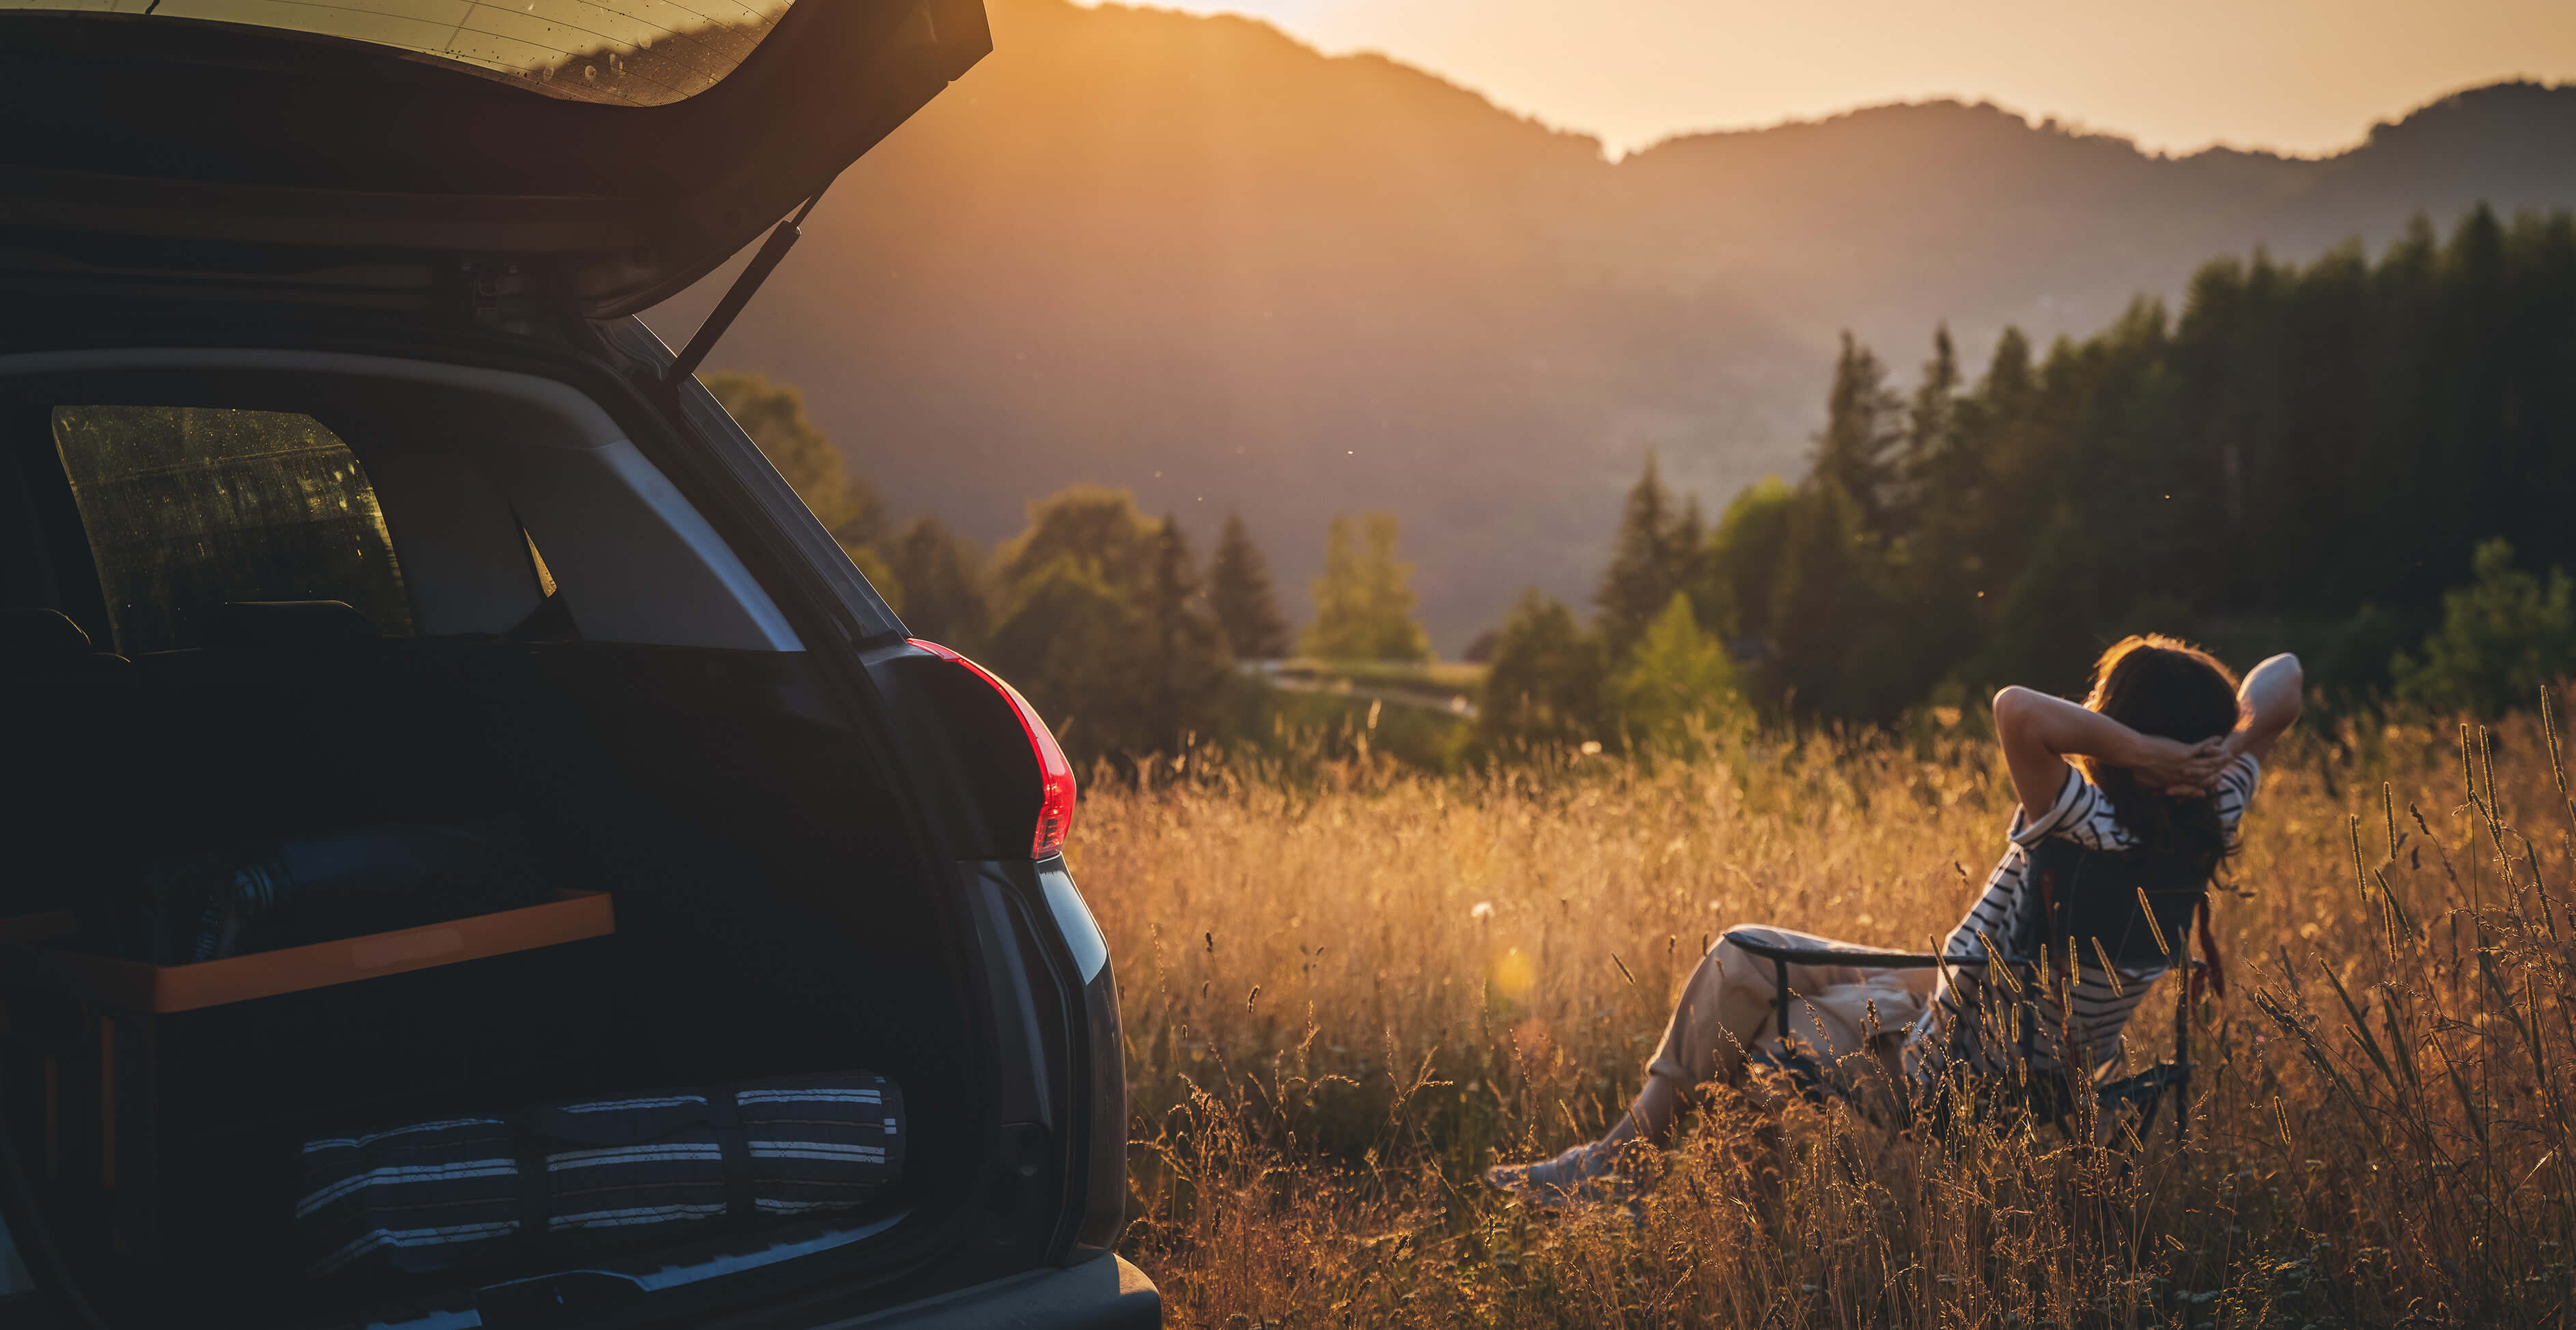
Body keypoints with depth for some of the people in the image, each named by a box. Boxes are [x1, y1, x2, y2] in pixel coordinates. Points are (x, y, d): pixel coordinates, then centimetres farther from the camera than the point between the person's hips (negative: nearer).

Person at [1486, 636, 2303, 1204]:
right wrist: (2217, 749, -16)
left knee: (1738, 966, 8)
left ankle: (1618, 1163, 22)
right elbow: (2282, 677, 1)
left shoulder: (2088, 829, -32)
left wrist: (2142, 749, -37)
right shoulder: (2208, 829, -10)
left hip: (1945, 1072, -8)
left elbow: (2018, 710, -48)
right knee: (1751, 956, 20)